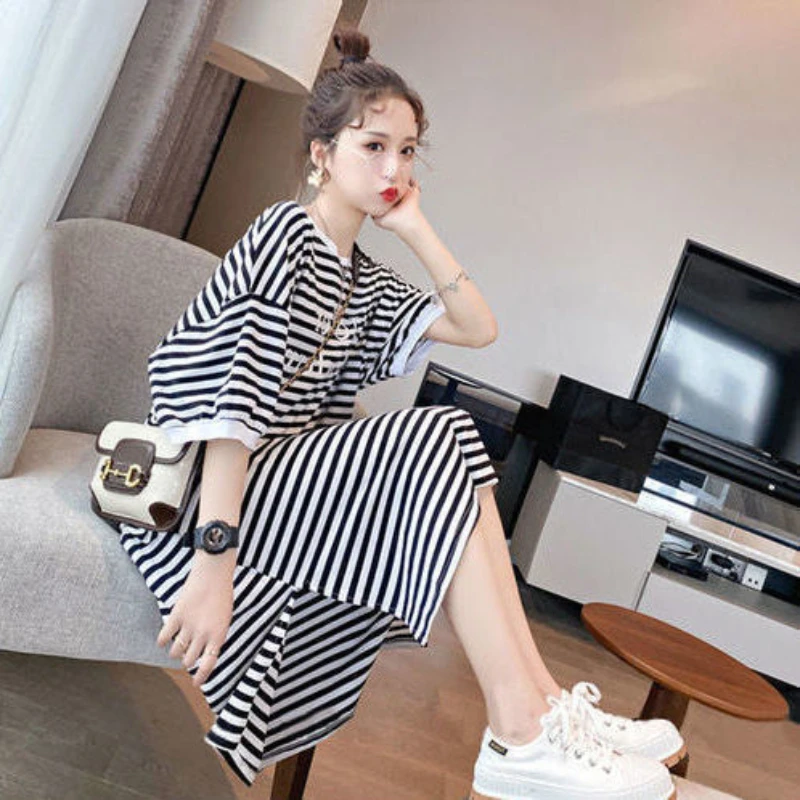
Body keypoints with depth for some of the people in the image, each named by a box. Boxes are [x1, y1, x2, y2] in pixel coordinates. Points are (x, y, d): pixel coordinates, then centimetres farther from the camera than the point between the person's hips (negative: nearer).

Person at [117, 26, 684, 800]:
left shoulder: (363, 280, 17)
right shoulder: (285, 232, -10)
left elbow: (479, 327, 10)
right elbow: (238, 397, -21)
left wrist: (414, 225, 5)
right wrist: (215, 561, -28)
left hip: (295, 484, 9)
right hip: (205, 489, -8)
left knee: (451, 450, -7)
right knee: (440, 437, -21)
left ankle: (545, 705, -9)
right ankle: (523, 737, -19)